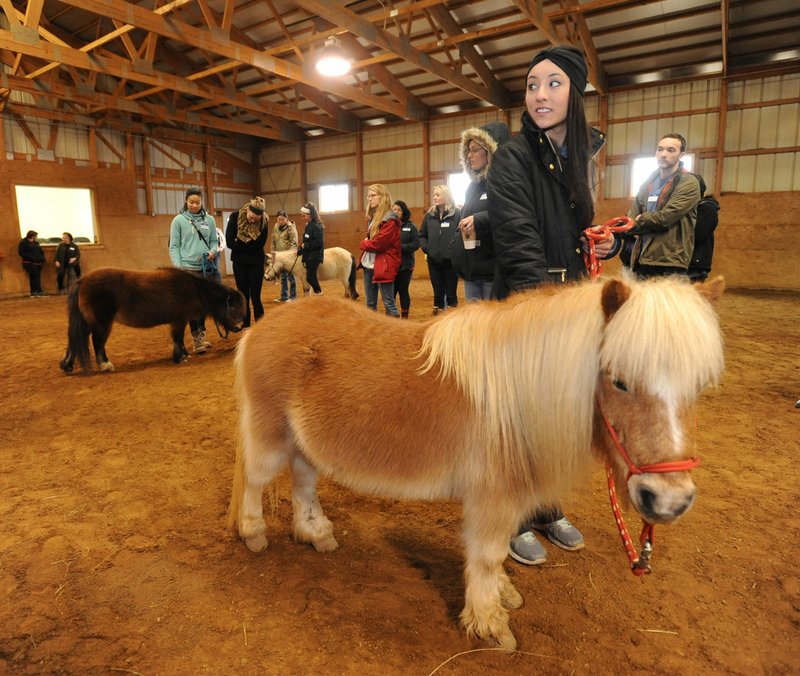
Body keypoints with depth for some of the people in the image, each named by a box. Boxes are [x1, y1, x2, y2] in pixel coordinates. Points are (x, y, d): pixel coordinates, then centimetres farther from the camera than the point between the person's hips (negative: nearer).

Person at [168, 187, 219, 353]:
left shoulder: (209, 219, 9)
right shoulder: (179, 220, 0)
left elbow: (214, 241, 13)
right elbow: (173, 246, -1)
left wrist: (213, 251, -9)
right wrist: (178, 266, -11)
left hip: (206, 268, 3)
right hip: (188, 268, -3)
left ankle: (201, 334, 24)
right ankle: (197, 339, 1)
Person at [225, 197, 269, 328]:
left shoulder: (263, 221, -12)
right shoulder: (235, 217, -13)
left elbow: (260, 244, -18)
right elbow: (230, 242, -14)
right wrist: (251, 246, -15)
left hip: (256, 263, -1)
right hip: (239, 263, 1)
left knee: (255, 296, -4)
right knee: (243, 296, 8)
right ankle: (245, 325, 17)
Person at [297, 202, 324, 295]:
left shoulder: (316, 226, -15)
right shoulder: (308, 225, 13)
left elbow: (318, 242, -24)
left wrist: (305, 245, -17)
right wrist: (299, 251, 7)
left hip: (314, 256, -9)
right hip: (308, 255, 9)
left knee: (310, 277, -9)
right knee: (311, 277, 11)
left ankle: (318, 292, 8)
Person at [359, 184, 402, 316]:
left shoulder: (390, 220, -14)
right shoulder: (372, 217, 14)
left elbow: (379, 243, -21)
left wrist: (363, 244, -4)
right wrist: (366, 243, -1)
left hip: (383, 266, -9)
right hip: (369, 264, 9)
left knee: (388, 302, -3)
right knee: (370, 303, 14)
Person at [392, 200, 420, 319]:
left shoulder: (410, 226, 1)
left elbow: (416, 244, -7)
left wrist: (400, 247, -16)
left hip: (405, 264, -1)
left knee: (403, 291, 6)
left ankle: (404, 316, 19)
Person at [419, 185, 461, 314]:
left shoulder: (457, 214, -5)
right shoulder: (430, 215, 9)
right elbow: (422, 235, 17)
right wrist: (426, 247, 1)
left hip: (450, 260, -4)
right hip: (433, 260, 4)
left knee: (451, 293, 3)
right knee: (438, 293, 12)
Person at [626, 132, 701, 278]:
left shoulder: (689, 183, -3)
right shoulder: (648, 182, 17)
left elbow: (665, 217, -14)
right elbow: (631, 219, 8)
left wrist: (640, 220, 0)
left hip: (670, 263, -6)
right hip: (642, 260, 6)